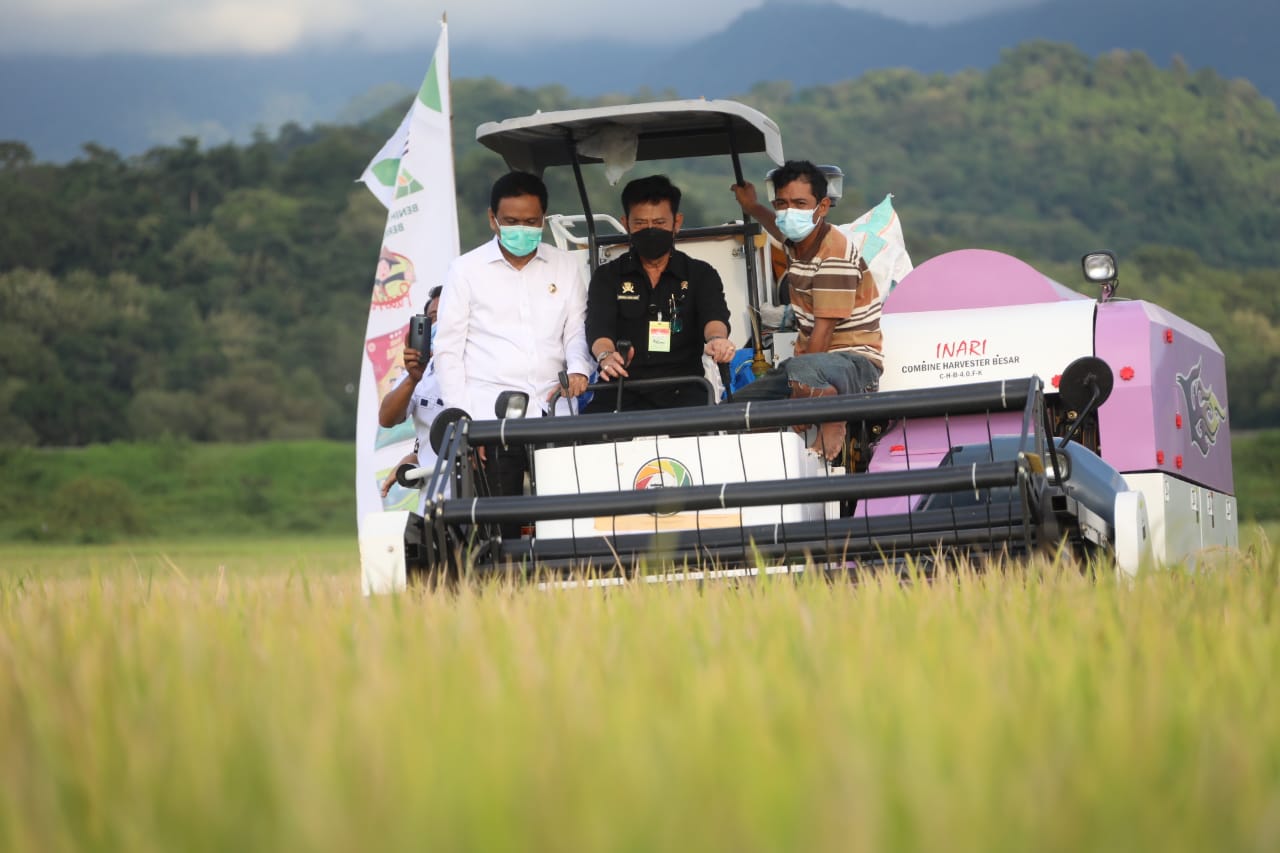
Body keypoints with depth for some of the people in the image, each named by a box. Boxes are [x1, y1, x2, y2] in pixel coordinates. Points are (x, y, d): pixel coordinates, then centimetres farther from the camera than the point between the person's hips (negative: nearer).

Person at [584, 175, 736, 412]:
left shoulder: (701, 275, 14)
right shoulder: (607, 277, 15)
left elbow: (714, 317, -5)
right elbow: (599, 329, -1)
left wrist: (717, 339, -32)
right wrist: (605, 356, -27)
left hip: (682, 391, 0)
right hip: (622, 390, 0)